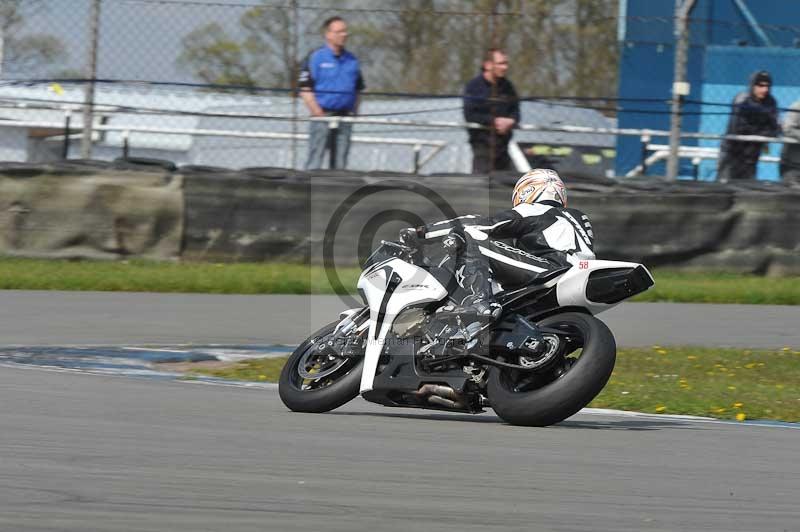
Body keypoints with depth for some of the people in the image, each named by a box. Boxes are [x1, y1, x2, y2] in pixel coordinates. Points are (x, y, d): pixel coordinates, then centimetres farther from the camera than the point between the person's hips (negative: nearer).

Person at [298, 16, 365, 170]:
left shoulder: (352, 60, 12)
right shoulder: (315, 57, -4)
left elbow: (358, 90, 20)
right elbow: (305, 89, -9)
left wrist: (354, 112, 7)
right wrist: (318, 113, -14)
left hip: (345, 116, 5)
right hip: (322, 116, -5)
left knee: (340, 163, 8)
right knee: (315, 162, -6)